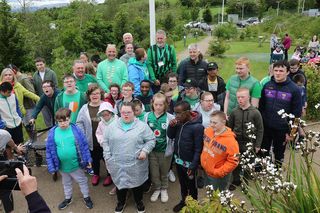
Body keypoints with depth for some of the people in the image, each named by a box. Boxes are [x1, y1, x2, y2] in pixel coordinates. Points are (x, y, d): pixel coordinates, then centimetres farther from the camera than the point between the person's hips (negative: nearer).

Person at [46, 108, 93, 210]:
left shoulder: (76, 130, -17)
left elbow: (84, 145, -9)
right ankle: (68, 198, 50)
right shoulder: (52, 133, -13)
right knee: (66, 183, 26)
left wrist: (88, 160, -6)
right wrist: (51, 166, -4)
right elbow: (49, 150, -5)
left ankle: (86, 197, 42)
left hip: (76, 164, -2)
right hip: (62, 165, 2)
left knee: (82, 181, 19)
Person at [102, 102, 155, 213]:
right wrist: (107, 157, 1)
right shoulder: (112, 126, 0)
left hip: (136, 164, -1)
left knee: (137, 183, 16)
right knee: (120, 183, 18)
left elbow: (151, 140, -1)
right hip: (118, 164, 2)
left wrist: (145, 150, -15)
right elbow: (105, 142, 6)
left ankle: (139, 201, 42)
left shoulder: (142, 126, -6)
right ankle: (121, 202, 43)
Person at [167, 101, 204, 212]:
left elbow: (198, 149, -20)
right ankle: (183, 200, 47)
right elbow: (170, 136, 4)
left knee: (191, 186, 16)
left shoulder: (197, 126, -24)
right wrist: (171, 126, -15)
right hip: (178, 160, 6)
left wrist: (193, 166, -18)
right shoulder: (179, 122, -6)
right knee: (182, 183, 25)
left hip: (189, 162, -6)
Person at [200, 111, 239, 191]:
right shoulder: (207, 130, -9)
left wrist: (218, 172, -21)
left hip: (219, 177, -6)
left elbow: (233, 161, -23)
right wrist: (203, 162, 8)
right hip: (206, 172, 6)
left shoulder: (230, 141, -28)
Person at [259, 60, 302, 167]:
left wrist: (291, 131, -9)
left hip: (282, 129, -2)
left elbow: (296, 113, -8)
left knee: (279, 155, 16)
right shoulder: (267, 85, -2)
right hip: (265, 127, 2)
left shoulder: (294, 89, -10)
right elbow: (261, 106, 5)